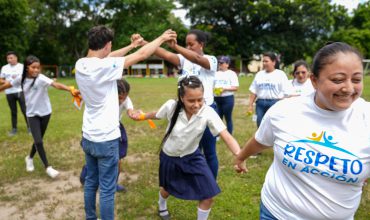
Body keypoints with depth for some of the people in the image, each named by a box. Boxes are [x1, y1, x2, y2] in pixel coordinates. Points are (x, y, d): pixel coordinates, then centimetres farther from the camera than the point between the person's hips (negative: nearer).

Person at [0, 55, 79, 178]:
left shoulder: (41, 78, -19)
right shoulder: (21, 79, -6)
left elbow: (56, 85, -36)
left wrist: (70, 90, -52)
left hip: (45, 112, -1)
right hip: (32, 114, 1)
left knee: (38, 139, 13)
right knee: (38, 141, -9)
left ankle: (30, 158, 42)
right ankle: (47, 167, 4)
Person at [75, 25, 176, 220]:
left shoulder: (80, 64, -2)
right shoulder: (104, 67, -21)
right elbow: (141, 55, -13)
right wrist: (162, 38, 2)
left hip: (88, 136, 8)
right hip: (106, 139, -8)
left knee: (90, 182, 21)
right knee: (107, 190, 5)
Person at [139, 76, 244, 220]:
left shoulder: (208, 112, -29)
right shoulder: (171, 106, -28)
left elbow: (226, 136, -37)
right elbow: (156, 115, -4)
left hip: (192, 156, 0)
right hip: (169, 156, 0)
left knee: (208, 196, -5)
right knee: (167, 189, 25)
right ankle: (162, 208, 63)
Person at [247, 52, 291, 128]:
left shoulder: (281, 74, -1)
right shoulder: (259, 74, 12)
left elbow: (286, 93, -5)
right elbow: (253, 92, 13)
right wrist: (250, 105, 9)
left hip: (275, 104, -4)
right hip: (260, 104, 4)